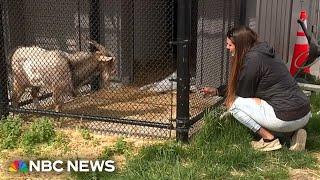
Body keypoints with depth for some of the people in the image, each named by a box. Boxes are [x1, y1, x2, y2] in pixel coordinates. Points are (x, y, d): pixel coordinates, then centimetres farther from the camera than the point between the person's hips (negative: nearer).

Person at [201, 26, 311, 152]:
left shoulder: (252, 59, -13)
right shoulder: (262, 52, 15)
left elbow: (244, 93, -4)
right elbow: (239, 86, 26)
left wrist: (230, 102, 16)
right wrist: (216, 91, 28)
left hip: (288, 117, -9)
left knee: (234, 103, -2)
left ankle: (269, 140, -1)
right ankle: (295, 132, 13)